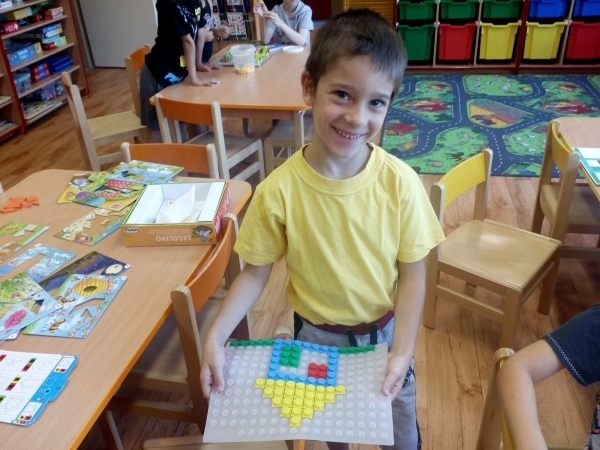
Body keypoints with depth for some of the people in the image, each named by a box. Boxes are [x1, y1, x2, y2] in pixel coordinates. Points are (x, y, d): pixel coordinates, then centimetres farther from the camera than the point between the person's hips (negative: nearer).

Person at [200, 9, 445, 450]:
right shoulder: (279, 191, -24)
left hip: (386, 330, 0)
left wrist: (403, 350, -17)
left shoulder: (400, 182, -22)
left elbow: (413, 273, -12)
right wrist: (216, 337, -22)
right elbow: (255, 272, -12)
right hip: (317, 334, 0)